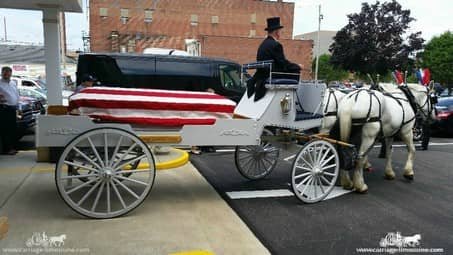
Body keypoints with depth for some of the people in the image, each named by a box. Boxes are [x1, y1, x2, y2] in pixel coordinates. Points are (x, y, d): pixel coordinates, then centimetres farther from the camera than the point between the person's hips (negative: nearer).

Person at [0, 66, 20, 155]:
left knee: (13, 129, 10)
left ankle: (12, 147, 18)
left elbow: (17, 95, 21)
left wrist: (16, 104, 8)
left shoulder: (13, 83, 17)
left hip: (13, 108, 7)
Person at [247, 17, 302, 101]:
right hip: (271, 77, -9)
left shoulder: (263, 44, 14)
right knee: (295, 72, -5)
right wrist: (298, 66, 0)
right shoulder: (275, 45, -14)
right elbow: (284, 64, -14)